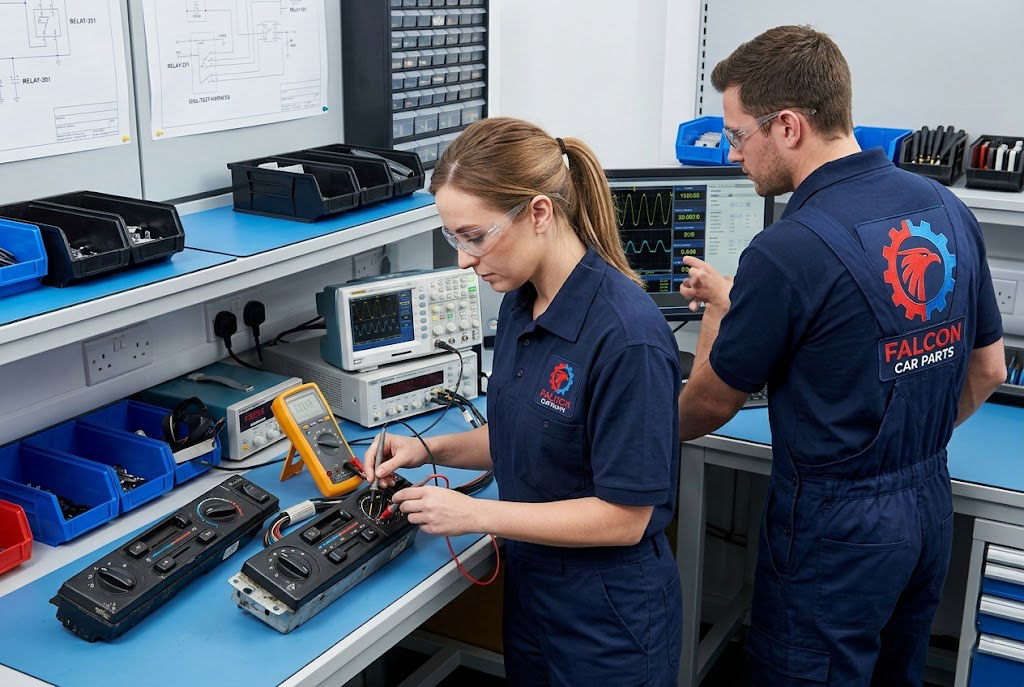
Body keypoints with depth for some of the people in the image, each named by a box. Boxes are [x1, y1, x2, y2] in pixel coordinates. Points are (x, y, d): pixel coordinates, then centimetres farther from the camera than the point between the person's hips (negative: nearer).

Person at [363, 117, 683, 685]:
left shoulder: (626, 333, -27)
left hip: (607, 618, -7)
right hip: (529, 591, 8)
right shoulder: (520, 304, -1)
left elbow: (624, 516, -23)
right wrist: (428, 449, -2)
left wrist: (475, 514, -21)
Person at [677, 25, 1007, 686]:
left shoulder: (787, 251, -24)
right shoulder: (946, 208, -1)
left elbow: (708, 407, -10)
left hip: (837, 527, -7)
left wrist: (719, 309, 9)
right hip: (931, 504, 8)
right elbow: (988, 369, 10)